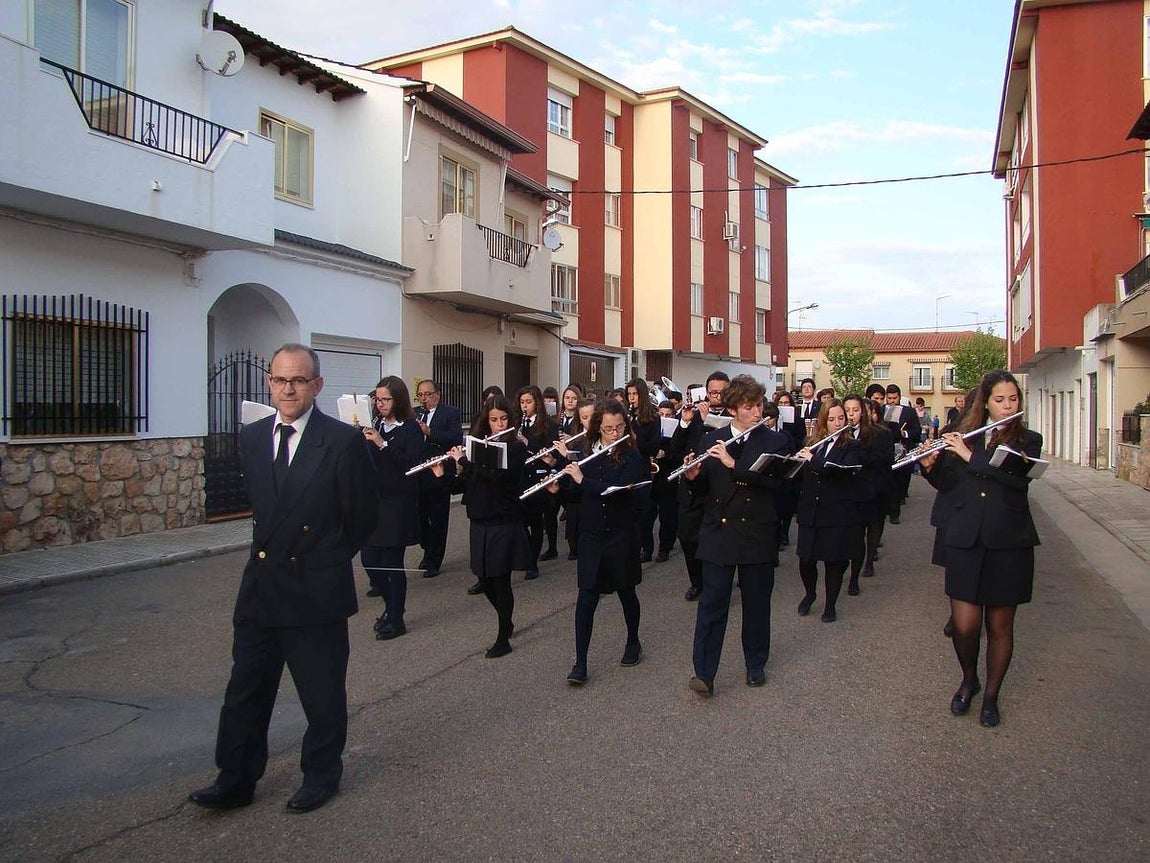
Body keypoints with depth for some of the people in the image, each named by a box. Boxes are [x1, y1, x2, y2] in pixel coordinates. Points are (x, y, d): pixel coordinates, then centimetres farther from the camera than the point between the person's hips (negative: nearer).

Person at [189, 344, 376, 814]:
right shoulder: (251, 437, 5)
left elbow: (361, 518, -5)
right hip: (260, 585, 5)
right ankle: (236, 780, 29)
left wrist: (324, 560, 6)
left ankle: (321, 775, 31)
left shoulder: (344, 441, -13)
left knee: (322, 693, 11)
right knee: (246, 688, 13)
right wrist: (271, 549, 11)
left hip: (317, 590, -5)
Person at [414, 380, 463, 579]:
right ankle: (428, 551, 33)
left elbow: (457, 439, -17)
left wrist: (429, 431, -24)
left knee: (438, 520, 4)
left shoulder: (450, 413, -4)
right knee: (420, 516, 12)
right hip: (417, 475, 5)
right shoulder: (414, 414, 13)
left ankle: (433, 561, 14)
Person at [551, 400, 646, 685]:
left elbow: (620, 490, -24)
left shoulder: (632, 456, -9)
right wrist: (558, 488, -10)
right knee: (586, 596, -2)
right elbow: (578, 494, 9)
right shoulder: (586, 452, 2)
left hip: (621, 535, -2)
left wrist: (583, 479, -25)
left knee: (625, 591, 14)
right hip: (590, 535, 2)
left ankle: (633, 642, 38)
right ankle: (580, 662, 2)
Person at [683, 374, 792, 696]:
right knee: (712, 603, -2)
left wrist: (733, 464, -25)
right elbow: (700, 490, 6)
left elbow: (776, 479, -17)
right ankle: (704, 673, 1)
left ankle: (756, 664, 29)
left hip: (758, 535, 0)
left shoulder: (776, 441, 0)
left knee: (756, 603, 11)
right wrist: (692, 476, -17)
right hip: (718, 533, 1)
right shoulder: (711, 441, 6)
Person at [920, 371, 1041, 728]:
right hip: (965, 541, 1)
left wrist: (970, 456, -19)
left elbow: (1019, 477, -18)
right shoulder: (962, 436, 7)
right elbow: (949, 483, 8)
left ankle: (991, 695, 27)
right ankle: (968, 680, 28)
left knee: (999, 626, 8)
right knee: (964, 625, -1)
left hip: (1009, 544, -1)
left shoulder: (1028, 440, 2)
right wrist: (931, 465, -11)